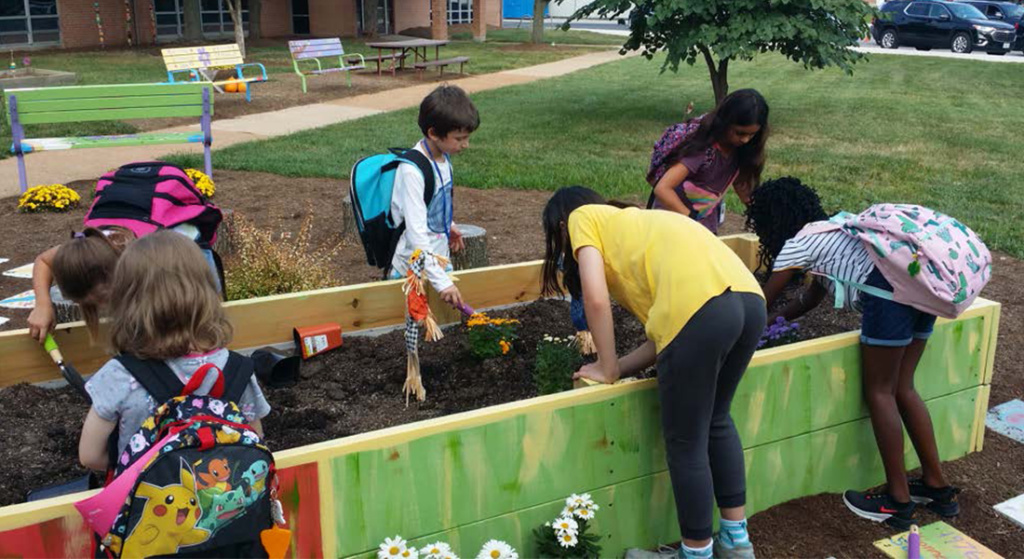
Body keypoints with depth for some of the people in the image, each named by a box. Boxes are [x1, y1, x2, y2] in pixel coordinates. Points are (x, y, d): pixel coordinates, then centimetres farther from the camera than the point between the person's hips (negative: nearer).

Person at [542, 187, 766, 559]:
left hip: (699, 308, -8)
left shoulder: (583, 218, 18)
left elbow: (596, 298, 2)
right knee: (716, 421, 28)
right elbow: (665, 330, 26)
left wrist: (608, 370, 13)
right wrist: (622, 367, 29)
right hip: (749, 299, 9)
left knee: (685, 443, 9)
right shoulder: (632, 223, 36)